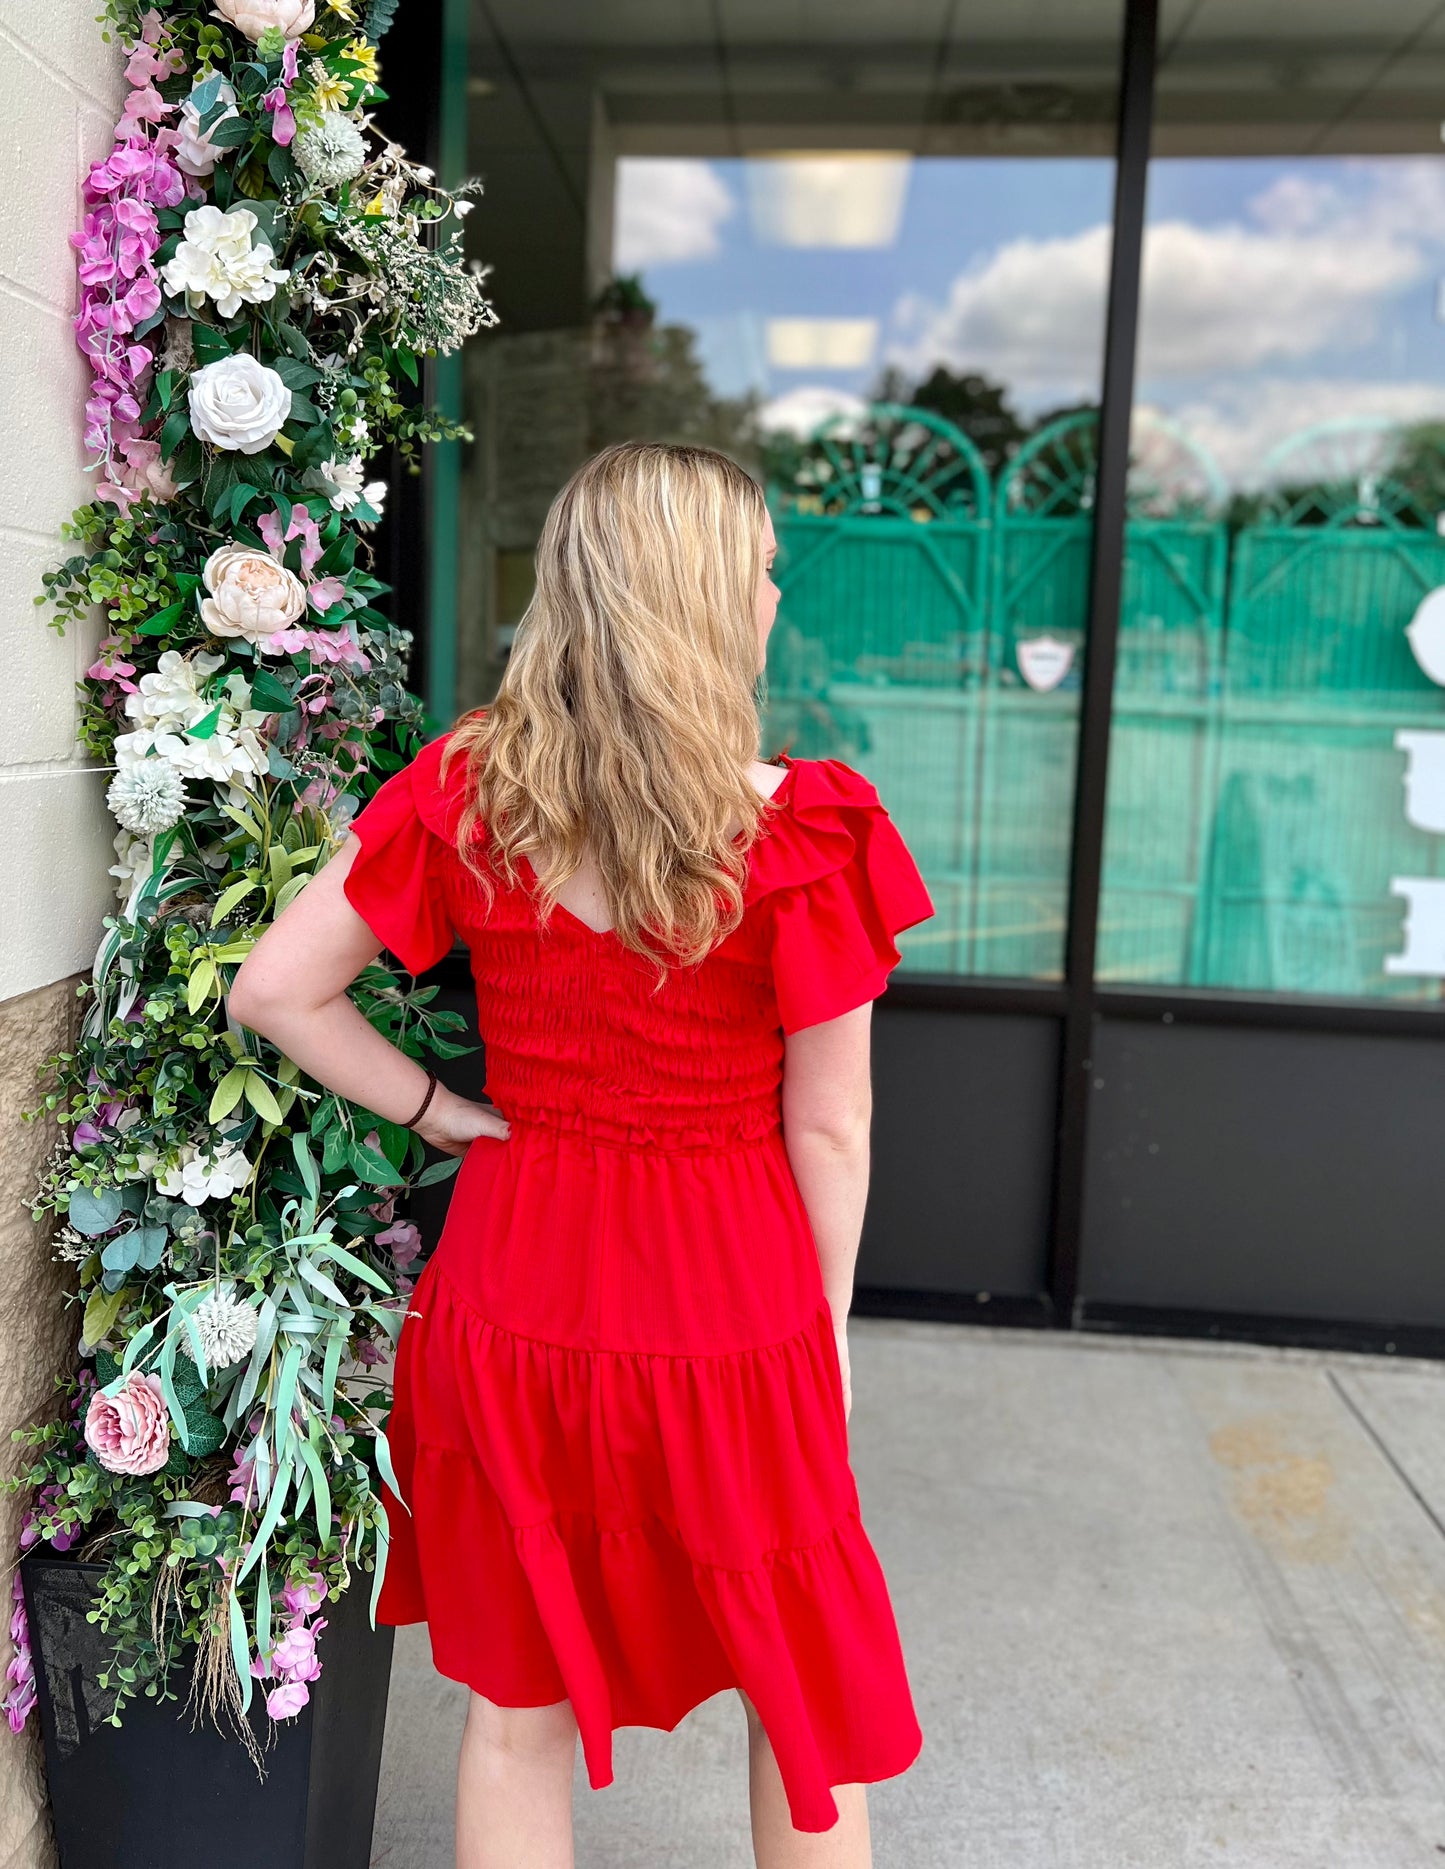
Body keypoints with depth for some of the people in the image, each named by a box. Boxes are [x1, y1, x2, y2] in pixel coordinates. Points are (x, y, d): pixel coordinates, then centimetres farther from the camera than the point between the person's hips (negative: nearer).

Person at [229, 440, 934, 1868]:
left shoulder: (469, 792, -6)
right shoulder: (800, 829, -16)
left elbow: (275, 991, -3)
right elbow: (826, 1128, -10)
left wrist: (439, 1112, 2)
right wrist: (827, 1322, 3)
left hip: (515, 1292, 4)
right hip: (724, 1299, -3)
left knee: (518, 1708, 21)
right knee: (802, 1695, 22)